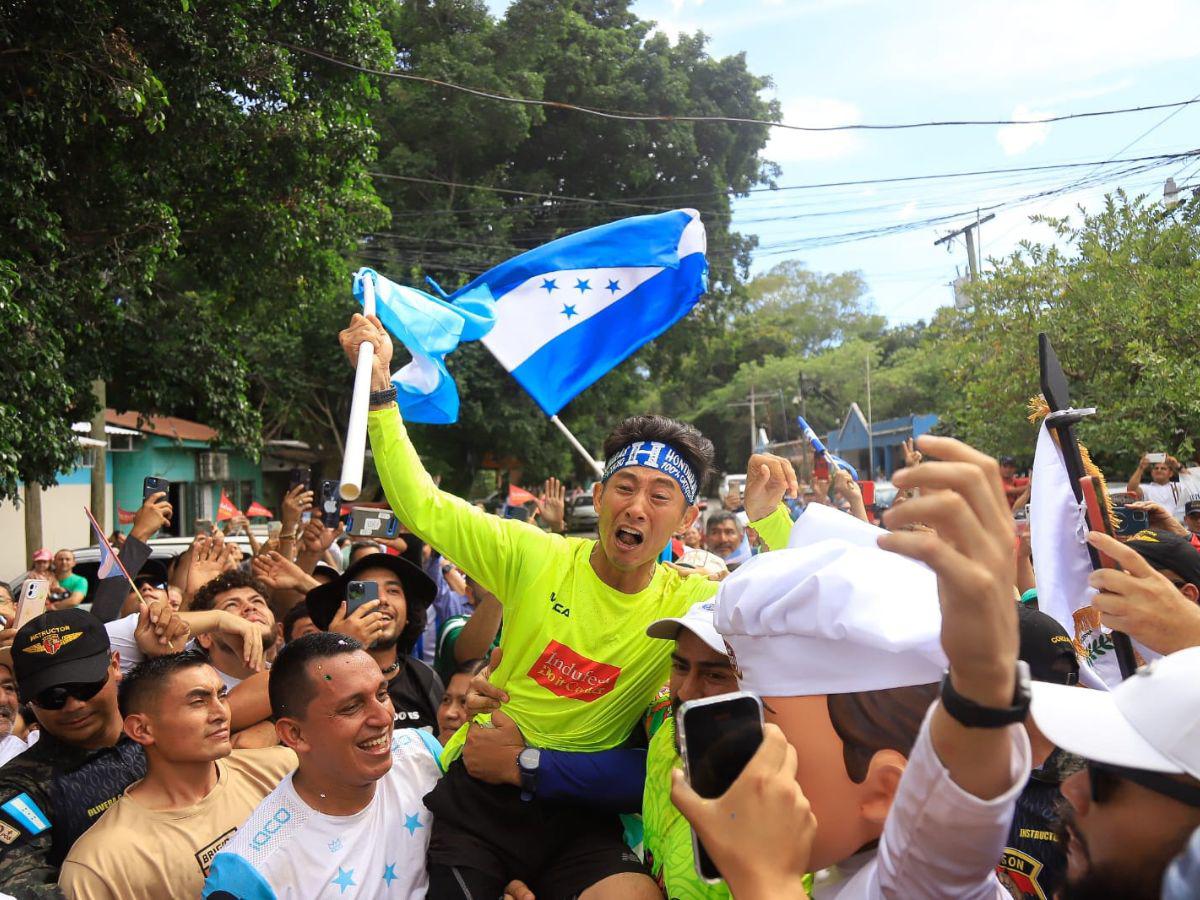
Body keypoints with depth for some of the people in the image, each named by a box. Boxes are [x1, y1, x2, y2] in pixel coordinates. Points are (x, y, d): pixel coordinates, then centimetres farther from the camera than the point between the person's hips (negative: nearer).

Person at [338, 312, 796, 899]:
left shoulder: (689, 603, -4)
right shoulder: (532, 556, -6)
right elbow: (420, 507, -7)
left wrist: (767, 517, -24)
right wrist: (378, 382, -15)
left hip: (581, 816, 0)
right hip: (480, 790, 0)